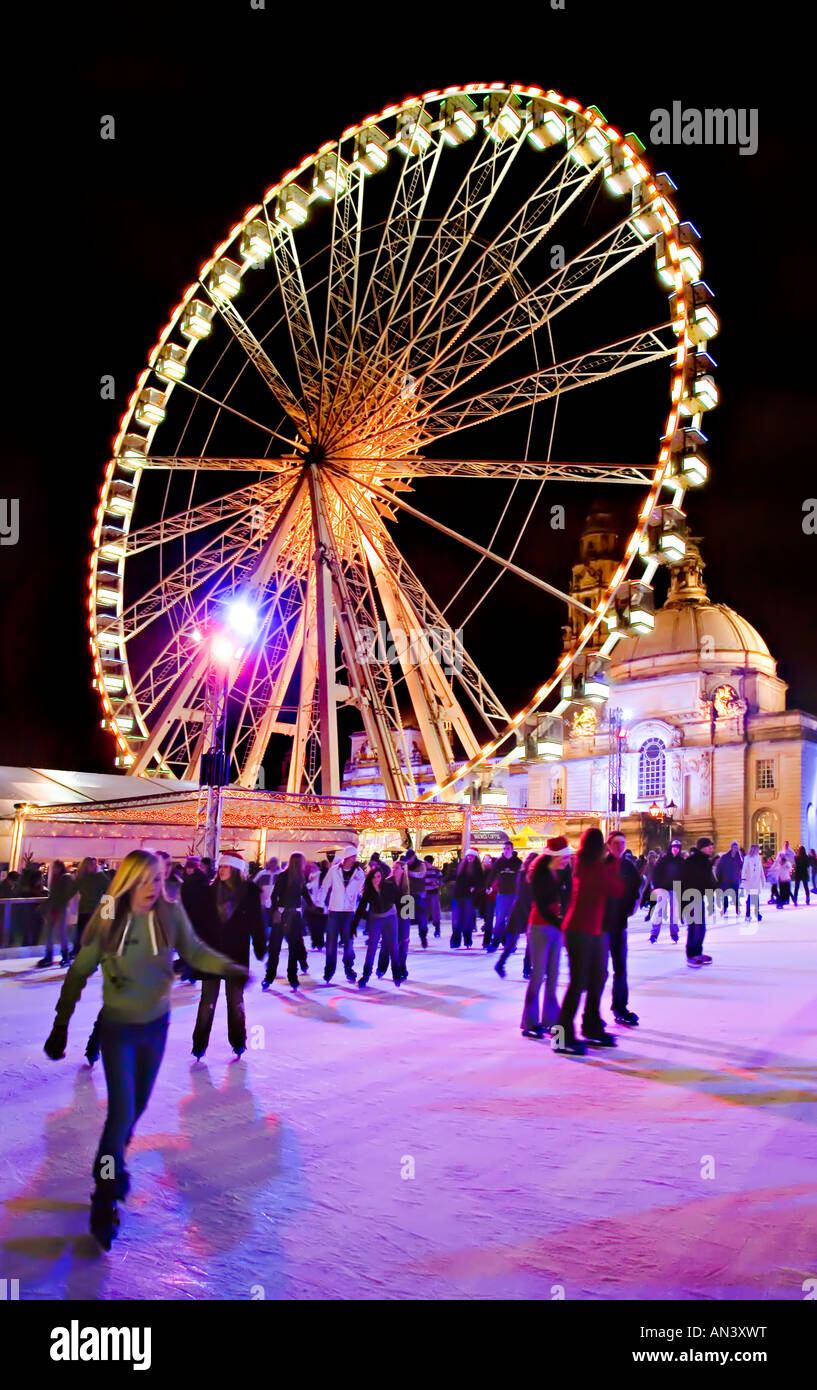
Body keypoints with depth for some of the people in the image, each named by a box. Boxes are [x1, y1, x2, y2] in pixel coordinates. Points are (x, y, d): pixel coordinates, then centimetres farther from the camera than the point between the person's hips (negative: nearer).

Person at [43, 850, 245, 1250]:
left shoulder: (170, 913, -14)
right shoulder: (107, 920, -18)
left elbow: (195, 951, -8)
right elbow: (79, 972, -9)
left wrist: (230, 967, -27)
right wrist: (61, 1024, -9)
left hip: (156, 1024, 3)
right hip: (118, 1027, -3)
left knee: (136, 1108, 18)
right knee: (122, 1112, -8)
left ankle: (112, 1163, 44)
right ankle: (105, 1197, 8)